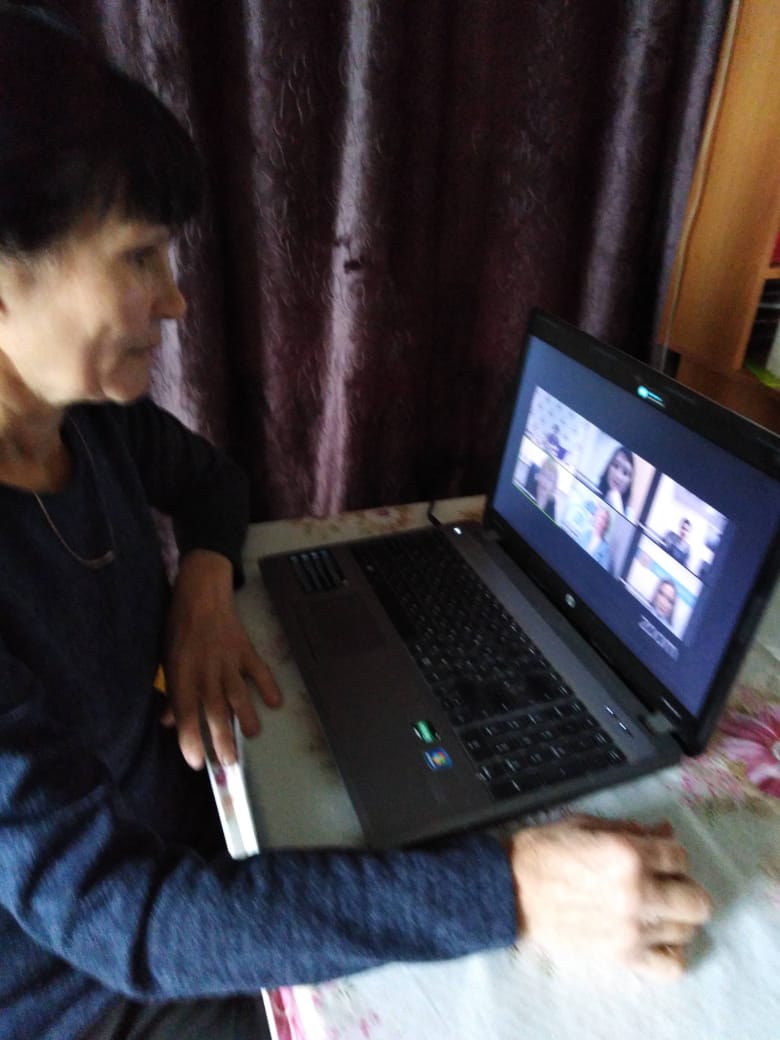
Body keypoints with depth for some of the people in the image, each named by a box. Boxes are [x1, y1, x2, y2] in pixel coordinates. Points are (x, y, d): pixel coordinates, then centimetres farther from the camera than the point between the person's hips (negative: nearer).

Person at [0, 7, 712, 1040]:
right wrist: (509, 891, -39)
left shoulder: (89, 411, -13)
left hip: (169, 817, 5)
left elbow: (207, 479, 9)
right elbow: (118, 916, -36)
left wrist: (206, 576, -14)